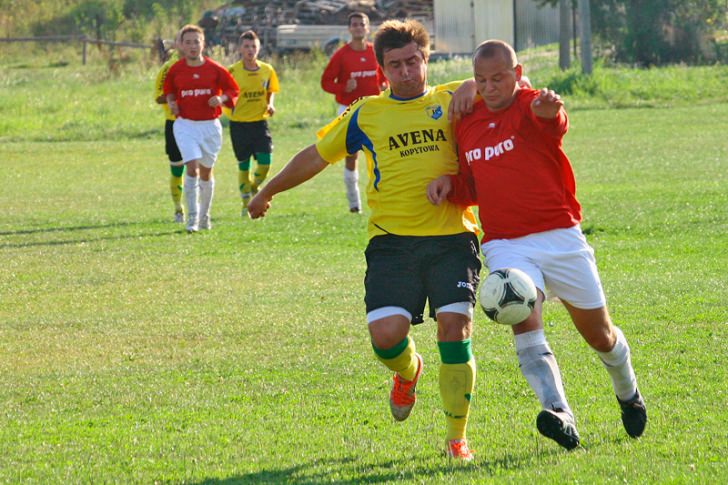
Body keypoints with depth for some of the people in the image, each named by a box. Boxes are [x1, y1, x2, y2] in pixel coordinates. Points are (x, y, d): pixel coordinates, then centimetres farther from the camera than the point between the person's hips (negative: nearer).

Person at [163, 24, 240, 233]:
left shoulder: (214, 69, -3)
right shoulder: (175, 70, -1)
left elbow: (233, 90, 5)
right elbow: (168, 90, 17)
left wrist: (222, 98, -15)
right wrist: (171, 103, -3)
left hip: (210, 125, 1)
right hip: (185, 124, -1)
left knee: (206, 171, 12)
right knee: (192, 167, -18)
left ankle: (204, 215, 30)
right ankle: (192, 218, -15)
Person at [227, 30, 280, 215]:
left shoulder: (267, 70, 3)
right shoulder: (233, 71, -6)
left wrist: (270, 105, -4)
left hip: (260, 122, 2)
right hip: (239, 123, -2)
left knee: (265, 162, -9)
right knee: (243, 165, 4)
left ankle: (254, 189, 21)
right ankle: (246, 203, 18)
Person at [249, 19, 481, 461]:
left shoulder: (452, 101, 9)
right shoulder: (366, 114, 12)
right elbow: (316, 156, 24)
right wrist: (267, 193, 35)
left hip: (451, 238, -1)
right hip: (392, 240, 1)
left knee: (455, 329, -13)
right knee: (386, 334, -15)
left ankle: (457, 437, 2)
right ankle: (408, 371, 24)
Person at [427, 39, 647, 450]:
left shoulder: (532, 106, -7)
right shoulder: (466, 126, 10)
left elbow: (555, 125, -33)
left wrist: (549, 111, -58)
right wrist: (448, 183, -2)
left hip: (560, 236, -3)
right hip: (505, 244, 3)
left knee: (600, 336, 9)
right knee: (524, 321, -25)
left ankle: (628, 393, 40)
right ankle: (560, 415, -35)